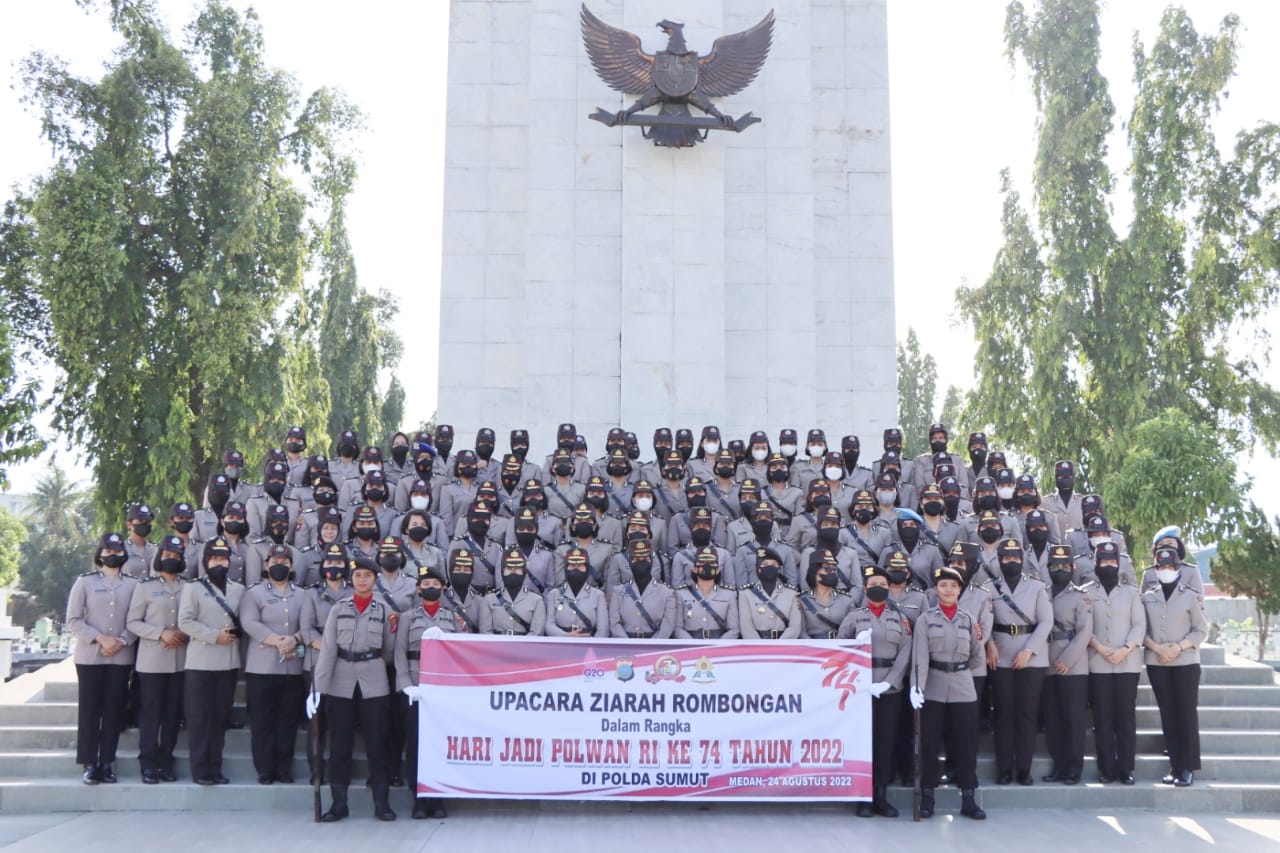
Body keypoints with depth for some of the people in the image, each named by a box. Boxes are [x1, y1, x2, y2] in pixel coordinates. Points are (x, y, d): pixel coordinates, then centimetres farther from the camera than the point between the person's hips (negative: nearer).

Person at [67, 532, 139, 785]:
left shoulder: (133, 584, 6)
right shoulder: (85, 581, 3)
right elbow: (73, 619, -1)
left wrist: (121, 641, -12)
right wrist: (100, 638, -12)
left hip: (121, 657, 1)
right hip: (90, 656, -1)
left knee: (114, 709, 2)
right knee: (90, 709, -1)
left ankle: (107, 763, 8)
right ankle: (89, 764, 4)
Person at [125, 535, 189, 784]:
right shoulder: (145, 586, 3)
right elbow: (132, 623, -1)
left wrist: (184, 635, -9)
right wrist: (161, 633, -13)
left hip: (180, 659, 2)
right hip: (152, 660, -2)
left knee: (172, 713, 6)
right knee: (150, 712, -1)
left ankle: (166, 761, 14)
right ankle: (148, 763, 6)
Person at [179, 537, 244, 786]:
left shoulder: (238, 590, 13)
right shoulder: (193, 588, 0)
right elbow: (185, 622, -9)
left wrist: (236, 633, -4)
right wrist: (215, 636, -14)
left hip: (229, 663, 4)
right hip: (201, 663, -4)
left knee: (220, 718, 7)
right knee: (199, 718, -1)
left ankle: (215, 768, 13)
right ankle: (200, 770, 4)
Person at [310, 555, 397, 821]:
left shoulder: (384, 610, 4)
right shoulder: (338, 609, 3)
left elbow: (389, 651, 9)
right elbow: (327, 649, -4)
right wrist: (317, 687, -9)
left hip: (374, 685, -1)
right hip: (340, 684, 1)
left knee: (377, 744, 1)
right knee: (339, 745, 4)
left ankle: (381, 802, 8)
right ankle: (338, 803, 13)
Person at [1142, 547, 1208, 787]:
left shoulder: (1191, 596, 0)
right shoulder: (1147, 598, 7)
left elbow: (1201, 630, -1)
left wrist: (1178, 647, -13)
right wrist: (1156, 647, -12)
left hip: (1185, 662, -3)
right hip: (1156, 663, 3)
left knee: (1187, 713, -3)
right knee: (1167, 714, 6)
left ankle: (1188, 767, 1)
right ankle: (1174, 765, 10)